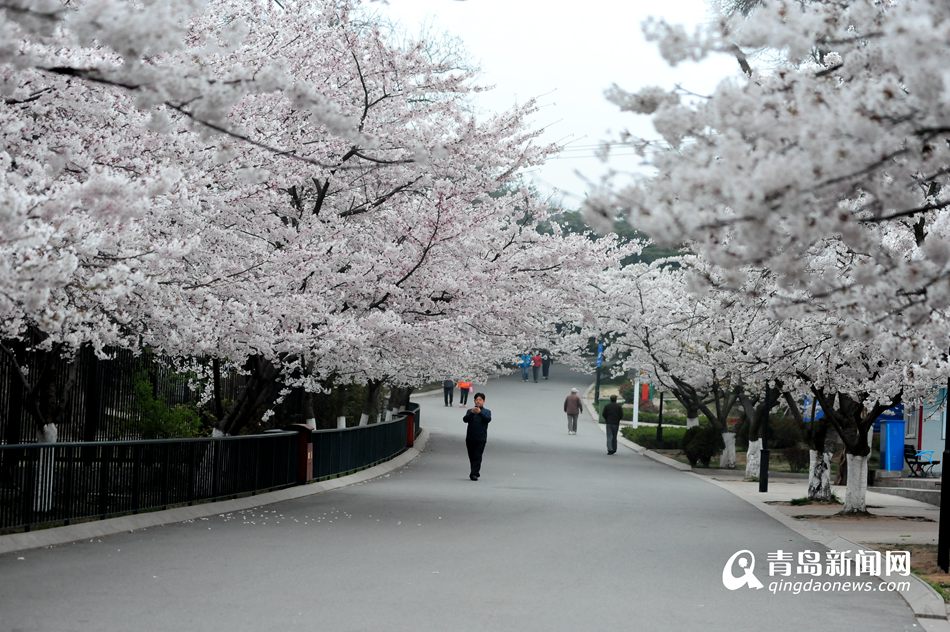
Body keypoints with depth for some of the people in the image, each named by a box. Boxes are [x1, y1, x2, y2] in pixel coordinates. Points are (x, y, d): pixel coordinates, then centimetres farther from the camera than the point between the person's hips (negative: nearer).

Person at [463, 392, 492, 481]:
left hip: (481, 438, -3)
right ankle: (476, 472, 24)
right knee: (472, 456, 9)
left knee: (477, 456, -11)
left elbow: (488, 419, -13)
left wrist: (480, 412, -28)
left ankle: (474, 473, -15)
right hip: (470, 437, 3)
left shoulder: (487, 412, 7)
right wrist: (471, 413, -24)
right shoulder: (470, 411, 10)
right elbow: (465, 419, -6)